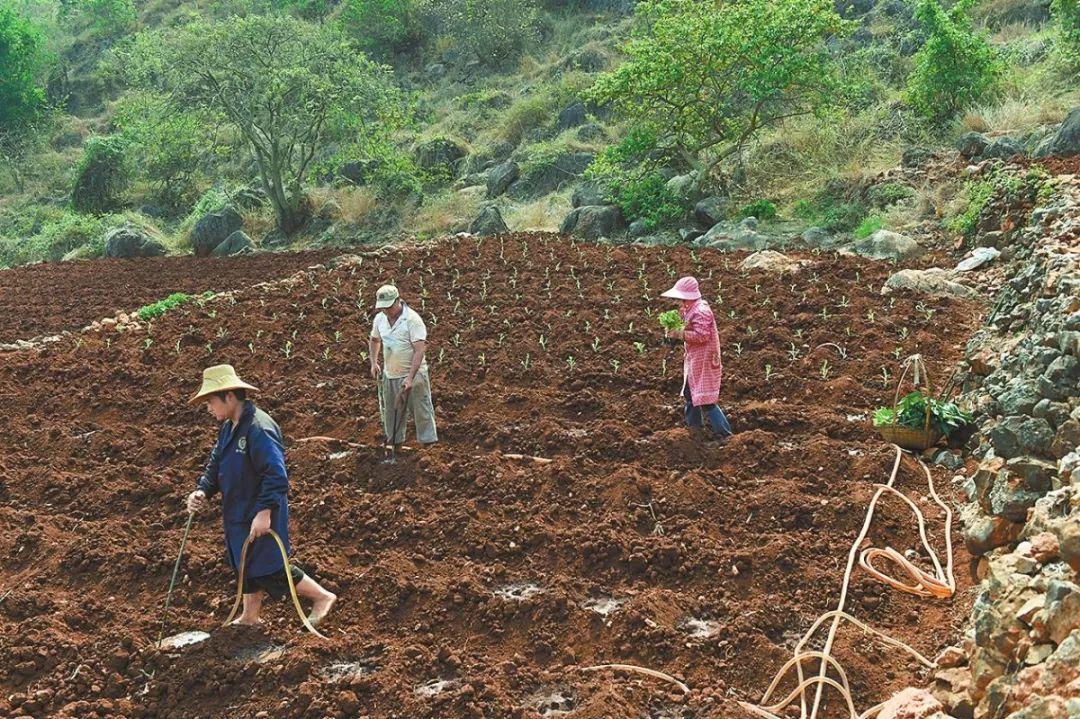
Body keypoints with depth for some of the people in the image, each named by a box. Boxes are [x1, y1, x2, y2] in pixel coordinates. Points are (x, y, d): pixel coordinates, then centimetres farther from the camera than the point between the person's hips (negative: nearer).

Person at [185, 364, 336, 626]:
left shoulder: (259, 428, -25)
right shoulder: (228, 428, 7)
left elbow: (276, 475, -29)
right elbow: (215, 465, 15)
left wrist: (264, 511, -32)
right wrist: (202, 491, -3)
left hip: (260, 517, -9)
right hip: (238, 514, 9)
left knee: (270, 568, -1)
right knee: (247, 566, 20)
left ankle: (323, 597, 15)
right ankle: (249, 617, 36)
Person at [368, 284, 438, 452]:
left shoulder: (412, 319, -18)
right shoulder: (380, 318, 1)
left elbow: (419, 350, -22)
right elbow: (374, 340, 21)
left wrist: (410, 378, -28)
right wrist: (374, 362, 6)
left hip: (413, 375, -6)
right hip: (390, 375, 6)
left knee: (421, 411, 1)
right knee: (392, 411, 17)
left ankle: (429, 443, 12)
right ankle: (394, 442, 34)